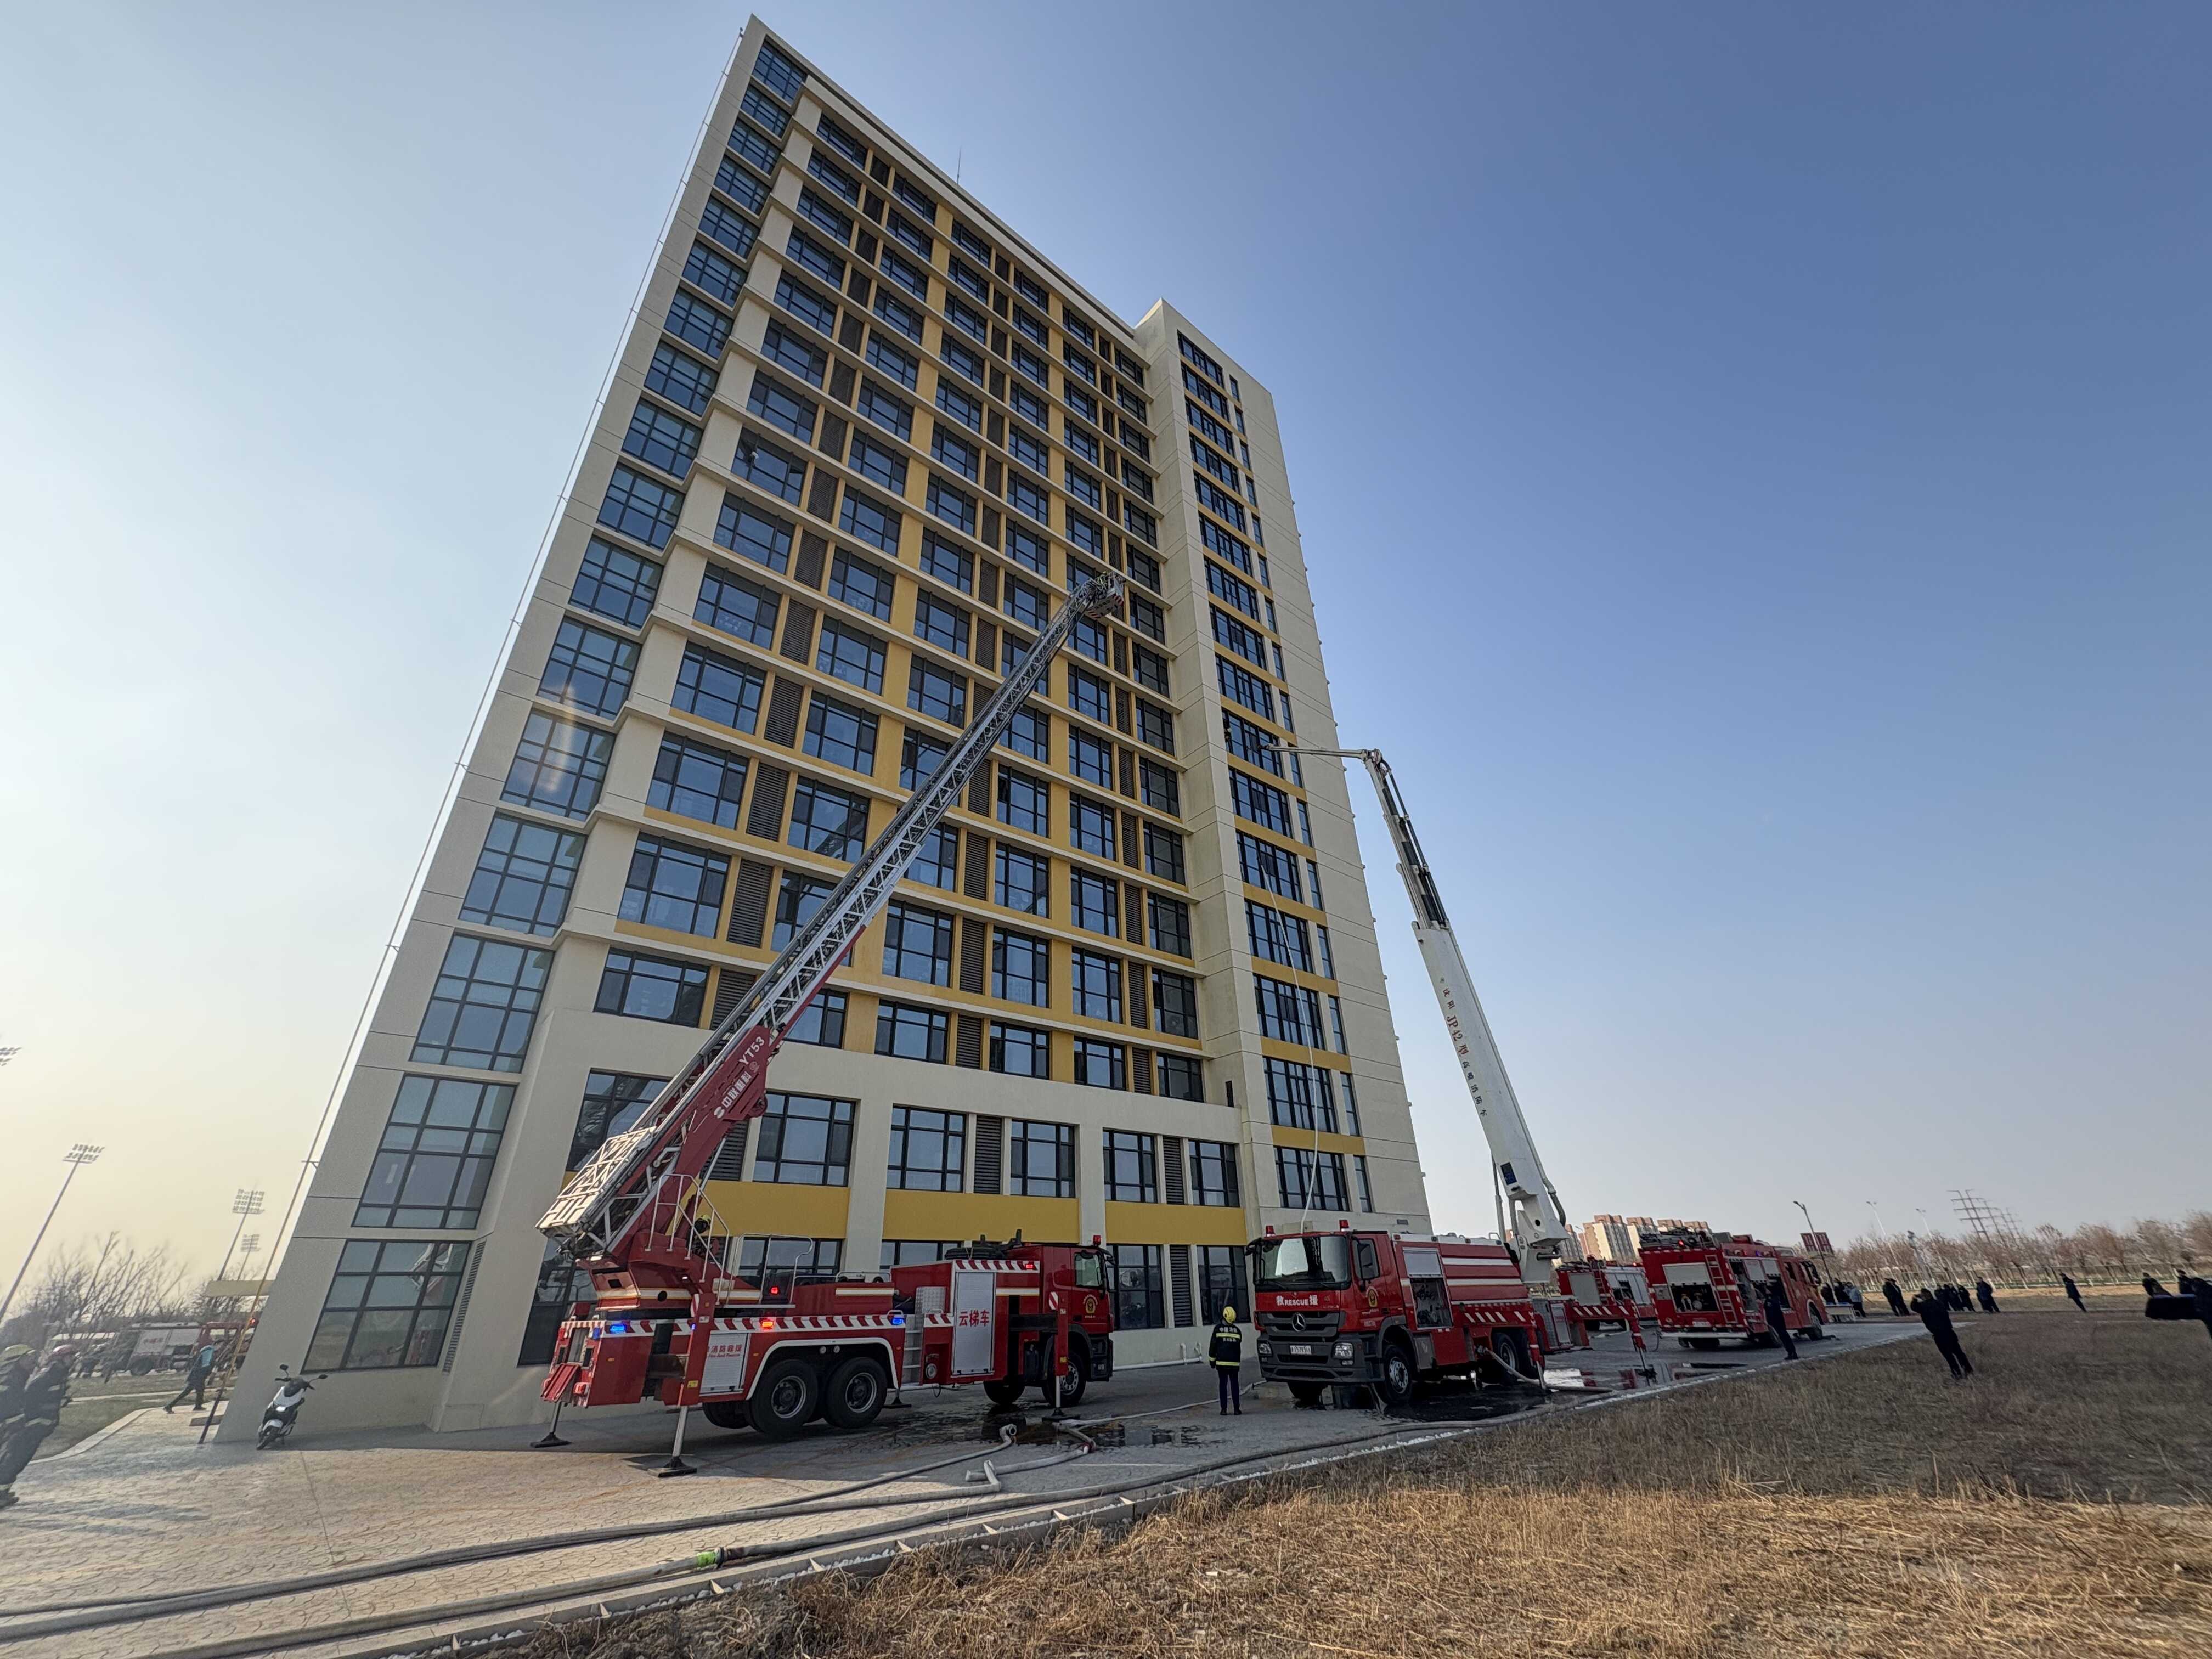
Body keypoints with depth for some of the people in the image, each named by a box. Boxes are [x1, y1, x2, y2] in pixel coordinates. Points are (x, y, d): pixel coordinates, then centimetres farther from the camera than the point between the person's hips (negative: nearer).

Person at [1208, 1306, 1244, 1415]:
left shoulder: (1218, 1329, -4)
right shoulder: (1237, 1331, 5)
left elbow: (1213, 1346, -3)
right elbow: (1239, 1349, 13)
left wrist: (1212, 1360, 5)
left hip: (1222, 1362, -2)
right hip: (1234, 1363, 2)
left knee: (1223, 1385, 4)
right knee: (1234, 1385, 9)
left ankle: (1224, 1409, 2)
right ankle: (1237, 1408, 7)